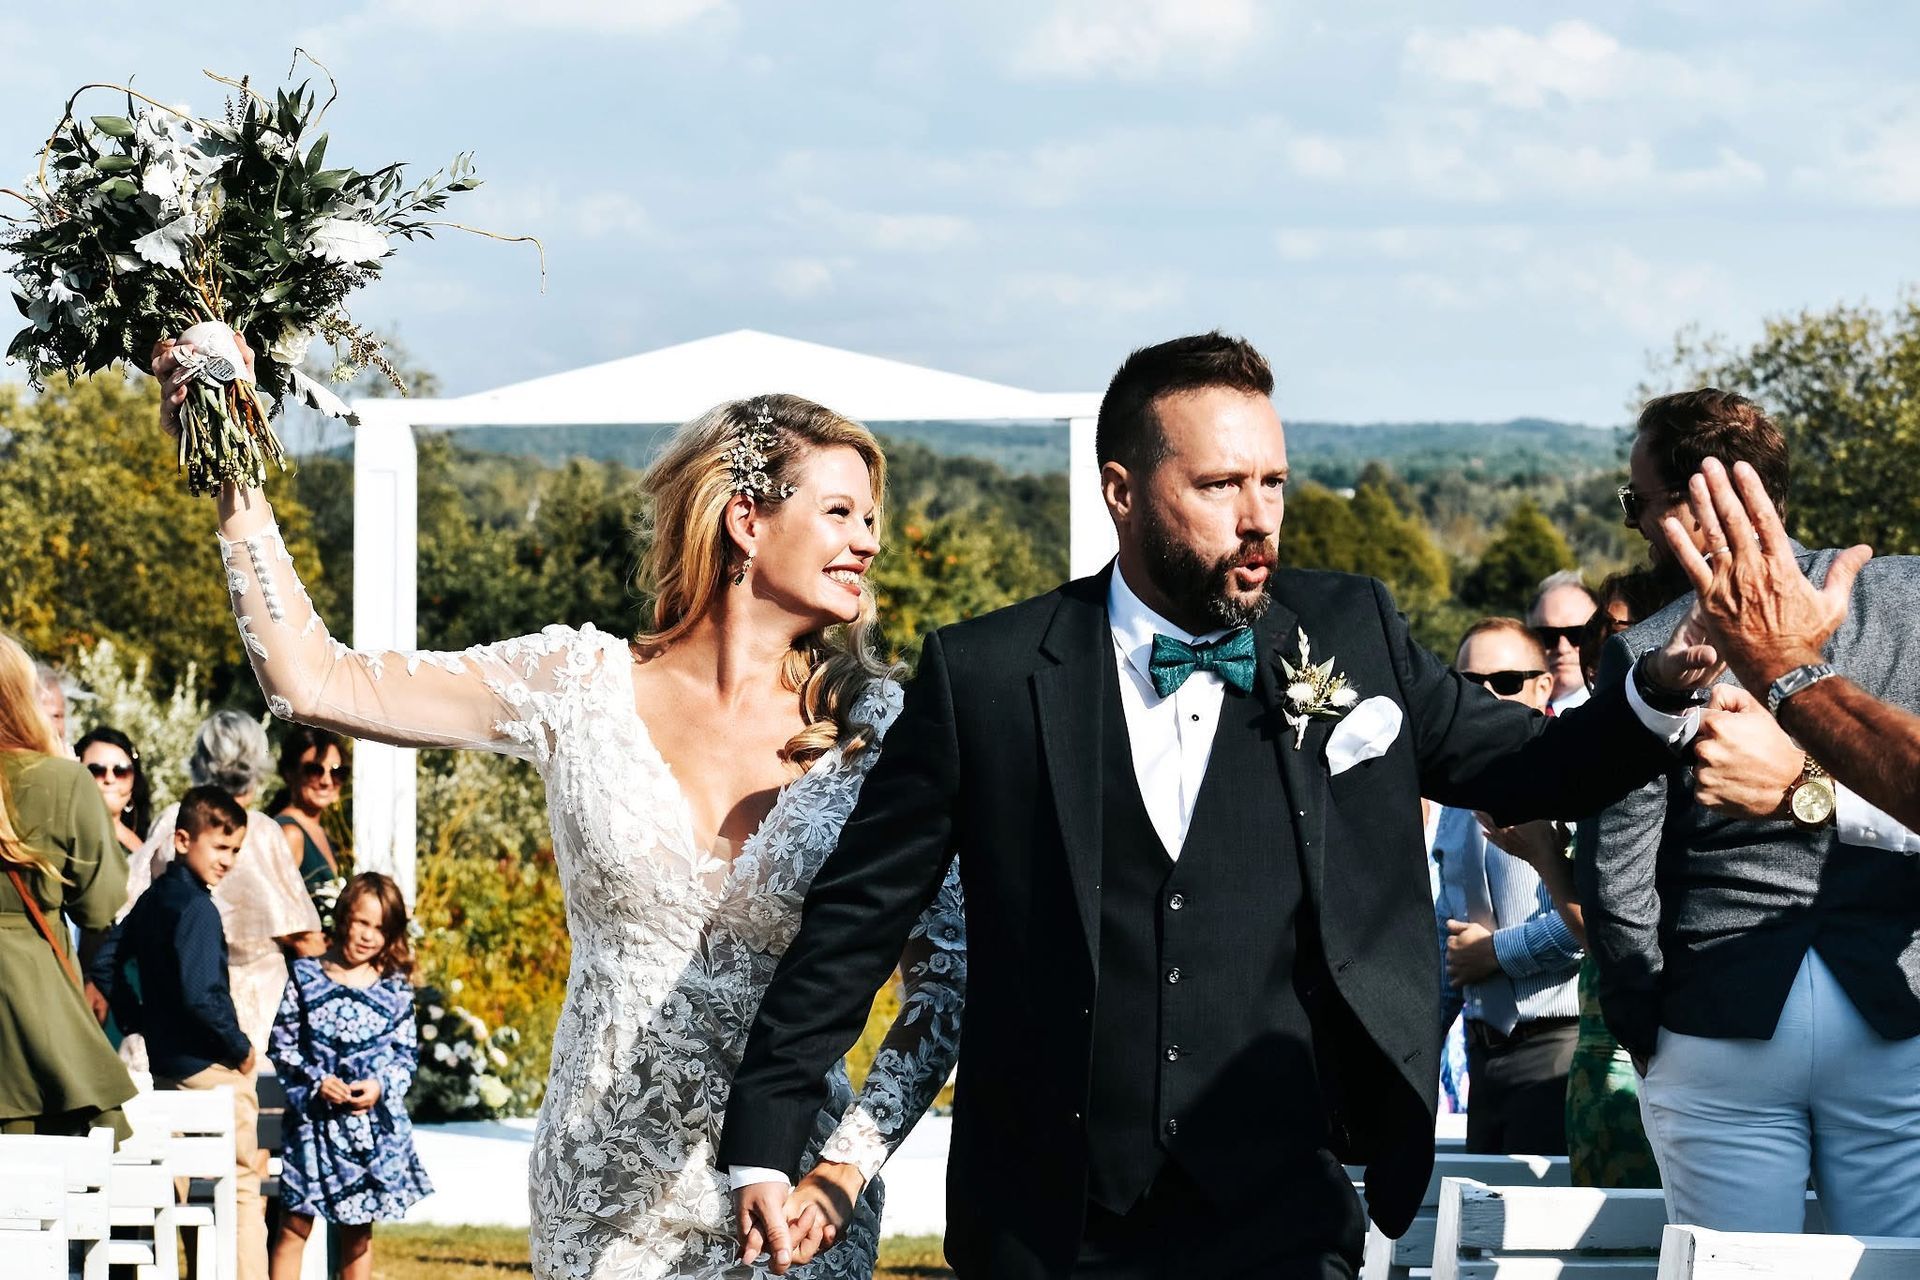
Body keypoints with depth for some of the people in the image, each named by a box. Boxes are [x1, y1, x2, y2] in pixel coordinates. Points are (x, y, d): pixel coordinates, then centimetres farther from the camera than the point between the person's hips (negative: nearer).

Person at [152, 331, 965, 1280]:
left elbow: (946, 976, -2)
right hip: (600, 1197, 0)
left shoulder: (874, 730, -2)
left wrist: (846, 1169, -14)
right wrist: (233, 471, -9)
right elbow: (310, 681, -4)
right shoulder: (582, 687, -2)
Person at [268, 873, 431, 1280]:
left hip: (373, 1121, 1)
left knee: (358, 1232, 10)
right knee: (294, 1227, -2)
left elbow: (407, 1053, 5)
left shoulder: (394, 988, 4)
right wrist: (317, 1082, -15)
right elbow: (282, 1044, -1)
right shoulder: (306, 976, 0)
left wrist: (381, 1087, -13)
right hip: (313, 1120, -1)